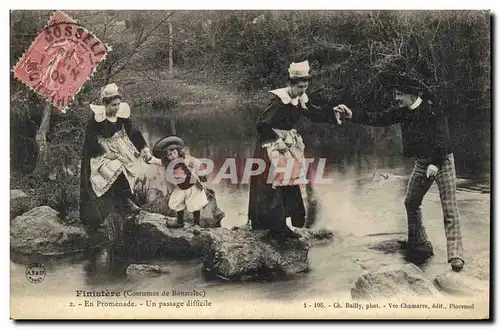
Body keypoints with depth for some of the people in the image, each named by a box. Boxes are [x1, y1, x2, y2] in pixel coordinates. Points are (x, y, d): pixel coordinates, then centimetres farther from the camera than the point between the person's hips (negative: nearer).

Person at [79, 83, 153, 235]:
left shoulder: (122, 113, -4)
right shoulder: (97, 116, -17)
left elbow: (132, 132, 4)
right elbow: (91, 139, -15)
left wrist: (144, 148, -4)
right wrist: (105, 153, -20)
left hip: (119, 148, 5)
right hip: (100, 151, -5)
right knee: (117, 168, -27)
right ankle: (124, 201, -8)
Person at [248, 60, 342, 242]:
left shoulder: (301, 99, 1)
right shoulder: (279, 99, -21)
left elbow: (314, 114, 17)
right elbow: (262, 124, -23)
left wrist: (334, 111, 6)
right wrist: (277, 140, -21)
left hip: (289, 143, 8)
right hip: (272, 144, -8)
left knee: (290, 185, 8)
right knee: (273, 187, -5)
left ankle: (282, 225, 16)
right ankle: (275, 228, 2)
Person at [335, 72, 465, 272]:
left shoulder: (433, 111, -20)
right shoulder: (403, 111, 0)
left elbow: (442, 138, -24)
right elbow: (379, 119, -5)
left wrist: (435, 163, -30)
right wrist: (352, 115, -16)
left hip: (442, 161, -7)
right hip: (421, 162, 8)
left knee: (449, 208, -8)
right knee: (411, 203, 11)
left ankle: (455, 254, -8)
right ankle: (419, 246, 24)